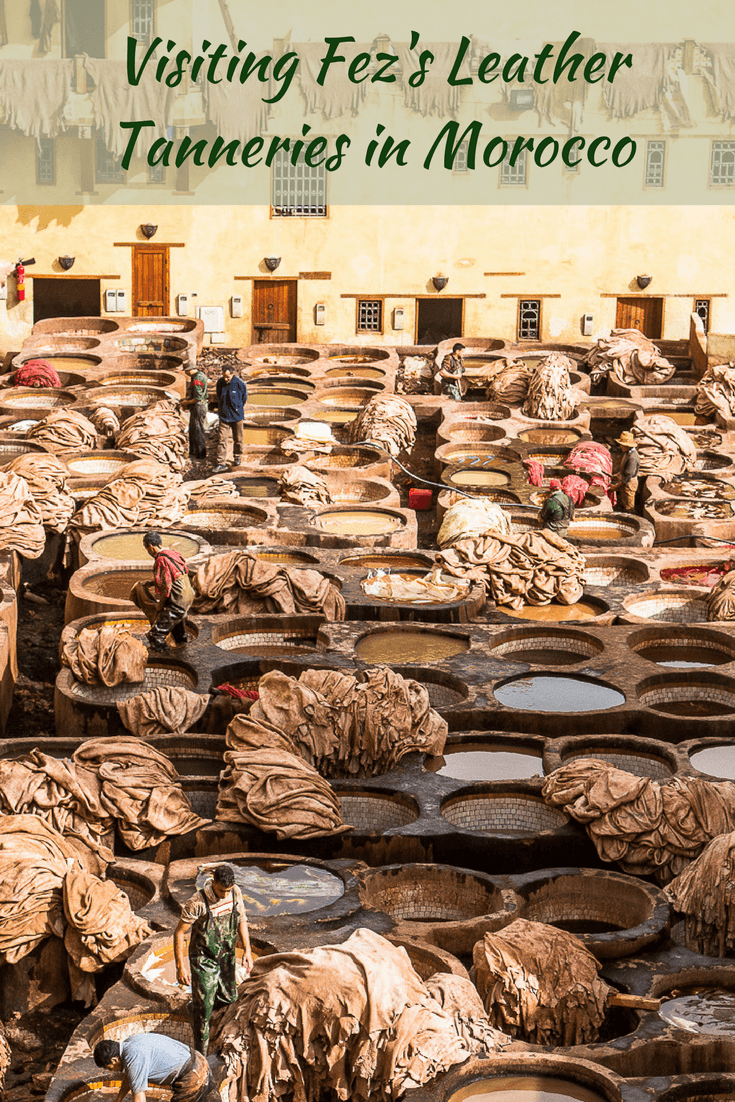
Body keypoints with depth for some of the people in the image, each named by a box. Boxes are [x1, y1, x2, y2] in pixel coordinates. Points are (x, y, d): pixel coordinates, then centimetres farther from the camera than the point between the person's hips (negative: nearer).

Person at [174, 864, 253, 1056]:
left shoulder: (235, 892, -13)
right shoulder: (197, 903, -29)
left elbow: (241, 920, 4)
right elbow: (179, 933, -19)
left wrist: (247, 950, -1)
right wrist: (180, 967, -18)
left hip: (226, 956, 6)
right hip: (204, 959, -6)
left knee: (228, 997, 20)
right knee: (203, 1007, -1)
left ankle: (197, 1009, 50)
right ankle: (200, 1054, 16)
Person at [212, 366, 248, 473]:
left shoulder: (240, 384, -14)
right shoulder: (220, 383, -5)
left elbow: (244, 398, 3)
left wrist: (238, 409, 10)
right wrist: (221, 409, 13)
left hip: (237, 415, -2)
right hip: (224, 415, 2)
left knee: (238, 438, 12)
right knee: (222, 439, -5)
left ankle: (238, 457, 34)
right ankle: (221, 463, -5)